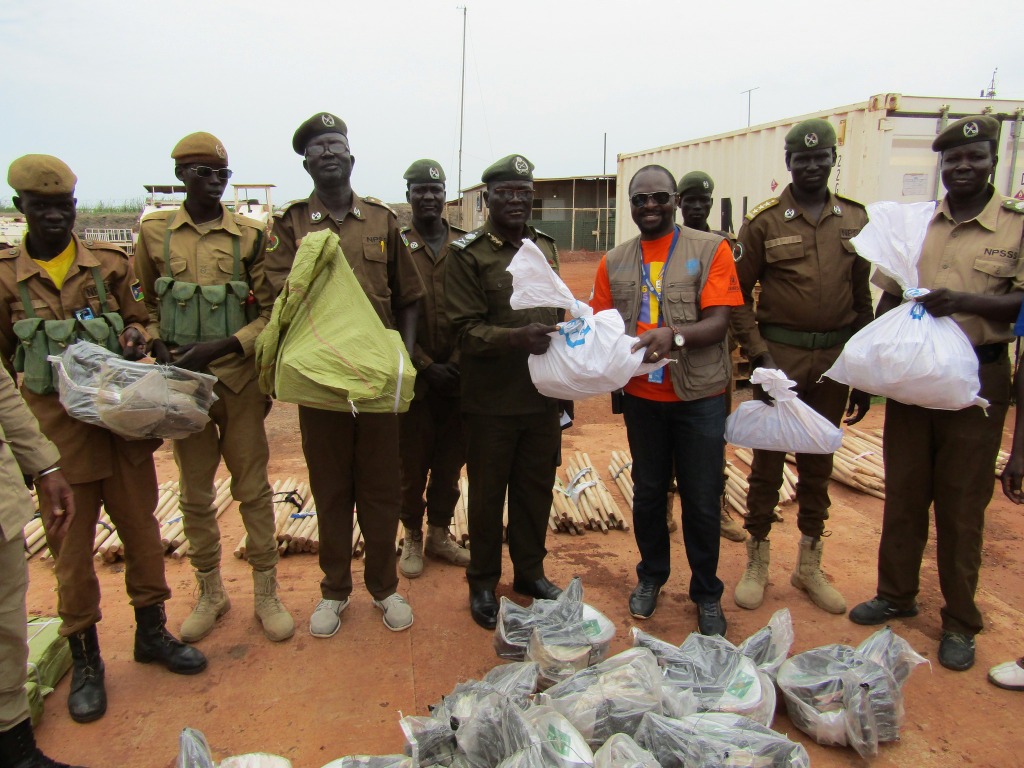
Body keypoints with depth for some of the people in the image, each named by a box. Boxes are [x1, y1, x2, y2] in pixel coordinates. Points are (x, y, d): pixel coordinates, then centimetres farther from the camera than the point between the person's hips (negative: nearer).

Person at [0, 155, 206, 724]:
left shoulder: (111, 263, 4)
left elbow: (138, 318, 15)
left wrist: (134, 338, -9)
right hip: (55, 425, -1)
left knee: (141, 524, 10)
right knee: (71, 540, 7)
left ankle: (152, 631, 30)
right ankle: (85, 658, 23)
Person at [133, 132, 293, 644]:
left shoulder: (250, 236, 0)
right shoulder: (153, 231, 5)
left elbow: (269, 313, -1)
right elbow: (144, 303, 15)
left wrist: (218, 348, -13)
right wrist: (157, 344, -4)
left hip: (240, 380, -1)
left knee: (253, 488, 5)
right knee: (194, 492, 10)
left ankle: (266, 592, 19)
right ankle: (210, 593, 27)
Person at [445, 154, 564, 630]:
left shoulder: (546, 248, 11)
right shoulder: (467, 253, -6)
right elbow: (466, 328, -13)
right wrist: (516, 337, -29)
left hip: (543, 395, 5)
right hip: (490, 400, -5)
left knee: (536, 488, 15)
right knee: (487, 493, 9)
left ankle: (530, 572, 34)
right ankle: (482, 582, 26)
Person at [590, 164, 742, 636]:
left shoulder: (711, 250, -5)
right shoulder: (614, 262, 6)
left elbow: (718, 323, -13)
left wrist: (674, 335, -31)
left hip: (699, 396, -3)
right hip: (641, 396, 3)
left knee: (702, 502, 7)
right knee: (647, 494, 16)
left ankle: (707, 593, 27)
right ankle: (651, 576, 37)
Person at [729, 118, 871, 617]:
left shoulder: (856, 220, 7)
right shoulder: (764, 221, -3)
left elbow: (863, 298, 10)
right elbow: (739, 294, -3)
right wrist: (759, 354, -12)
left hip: (834, 359, 3)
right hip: (780, 356, -3)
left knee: (818, 464, 13)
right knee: (768, 461, 5)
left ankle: (810, 565, 28)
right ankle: (757, 561, 20)